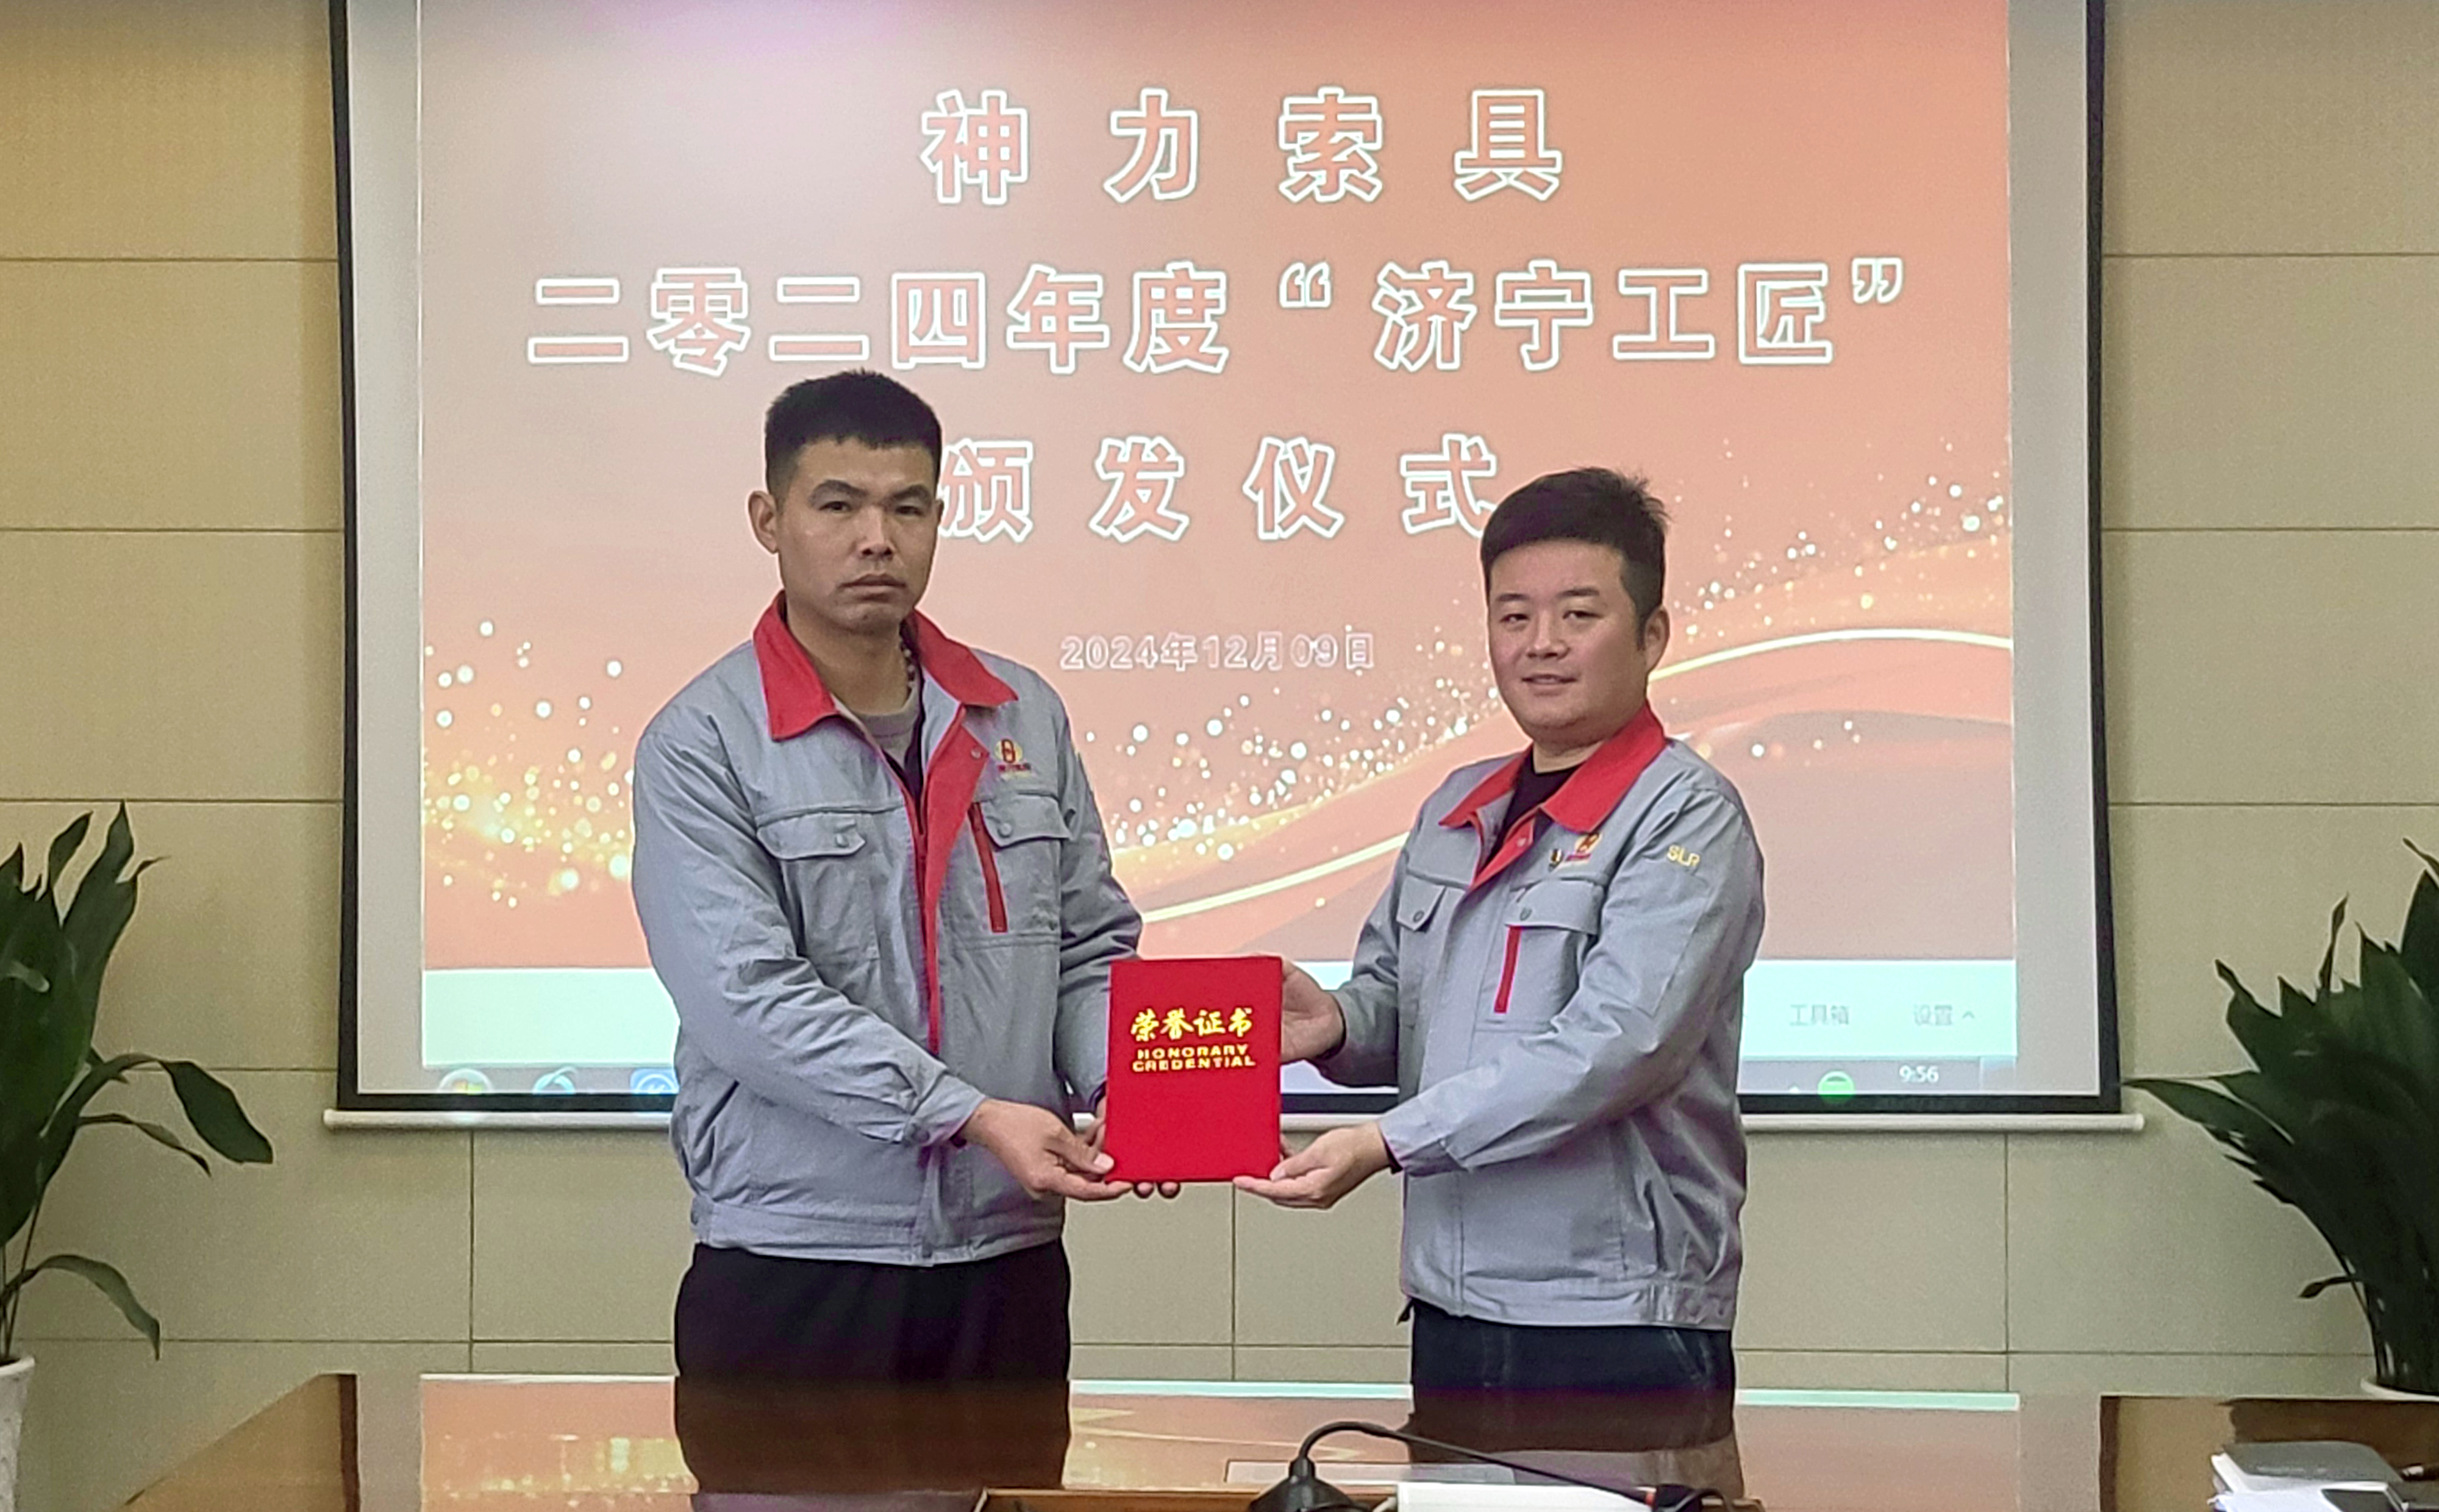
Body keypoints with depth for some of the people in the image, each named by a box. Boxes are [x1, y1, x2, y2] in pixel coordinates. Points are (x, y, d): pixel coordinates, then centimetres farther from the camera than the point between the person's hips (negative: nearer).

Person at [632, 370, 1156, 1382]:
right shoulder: (700, 747, -5)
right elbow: (747, 999, -15)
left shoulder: (1023, 718, 10)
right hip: (790, 1273, -4)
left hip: (1007, 1262, 4)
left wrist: (1121, 1084, -8)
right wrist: (970, 1116, -22)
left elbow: (1093, 946, 13)